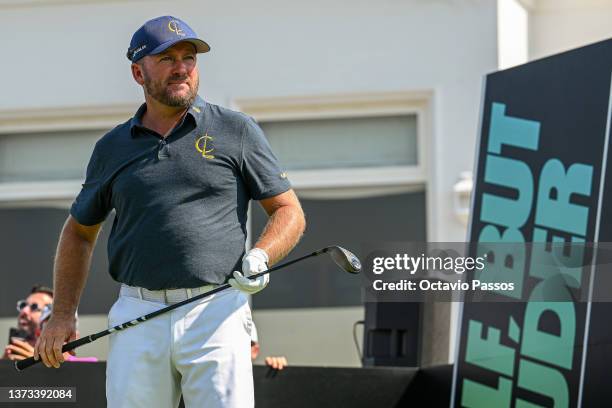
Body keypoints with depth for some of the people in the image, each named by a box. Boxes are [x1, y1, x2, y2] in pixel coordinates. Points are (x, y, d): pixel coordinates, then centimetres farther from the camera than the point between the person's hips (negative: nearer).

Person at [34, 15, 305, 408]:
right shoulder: (113, 147, 14)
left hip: (215, 315, -2)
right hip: (136, 319, 2)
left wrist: (259, 257, -13)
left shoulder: (237, 131, 7)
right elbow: (79, 231, 23)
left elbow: (290, 213, 7)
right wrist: (62, 316, 15)